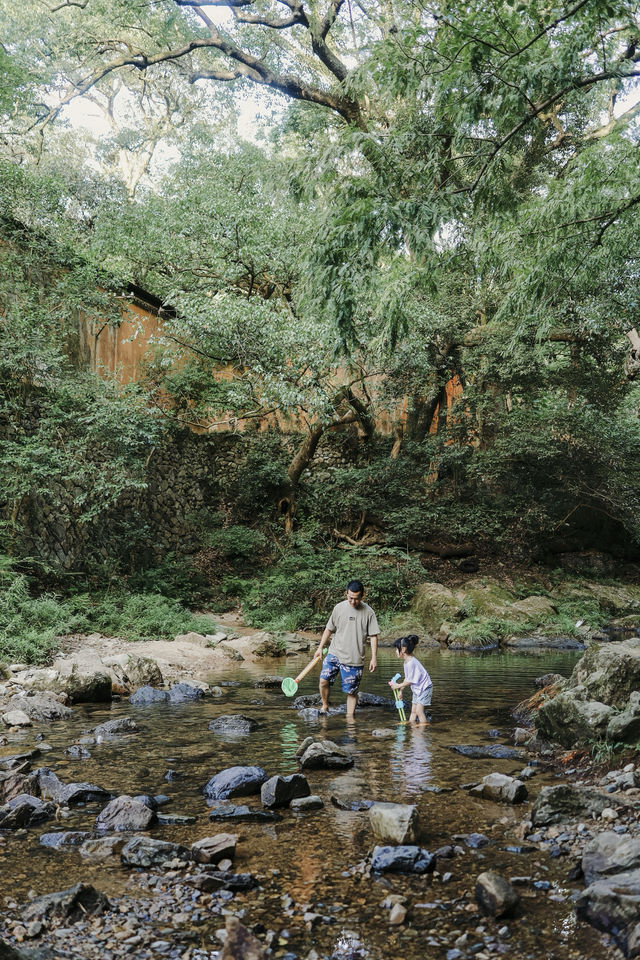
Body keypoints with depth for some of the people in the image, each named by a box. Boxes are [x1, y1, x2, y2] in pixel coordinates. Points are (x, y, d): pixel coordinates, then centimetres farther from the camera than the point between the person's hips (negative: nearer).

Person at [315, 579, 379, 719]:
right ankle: (325, 706, 9)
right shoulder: (339, 608, 2)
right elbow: (329, 629, 14)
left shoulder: (368, 612, -3)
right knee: (324, 680, -13)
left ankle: (350, 716, 17)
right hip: (334, 652, 1)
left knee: (351, 691, 2)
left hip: (354, 659, -1)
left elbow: (373, 636, 0)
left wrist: (374, 658, -4)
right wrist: (321, 647, 14)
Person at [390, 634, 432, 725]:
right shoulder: (406, 661, 3)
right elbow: (407, 678, 11)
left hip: (424, 688, -9)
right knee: (413, 711, 11)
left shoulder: (412, 662, -28)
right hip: (417, 689, 9)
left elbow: (410, 681, -21)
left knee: (419, 710, -11)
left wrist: (398, 686, -10)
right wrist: (401, 690, 13)